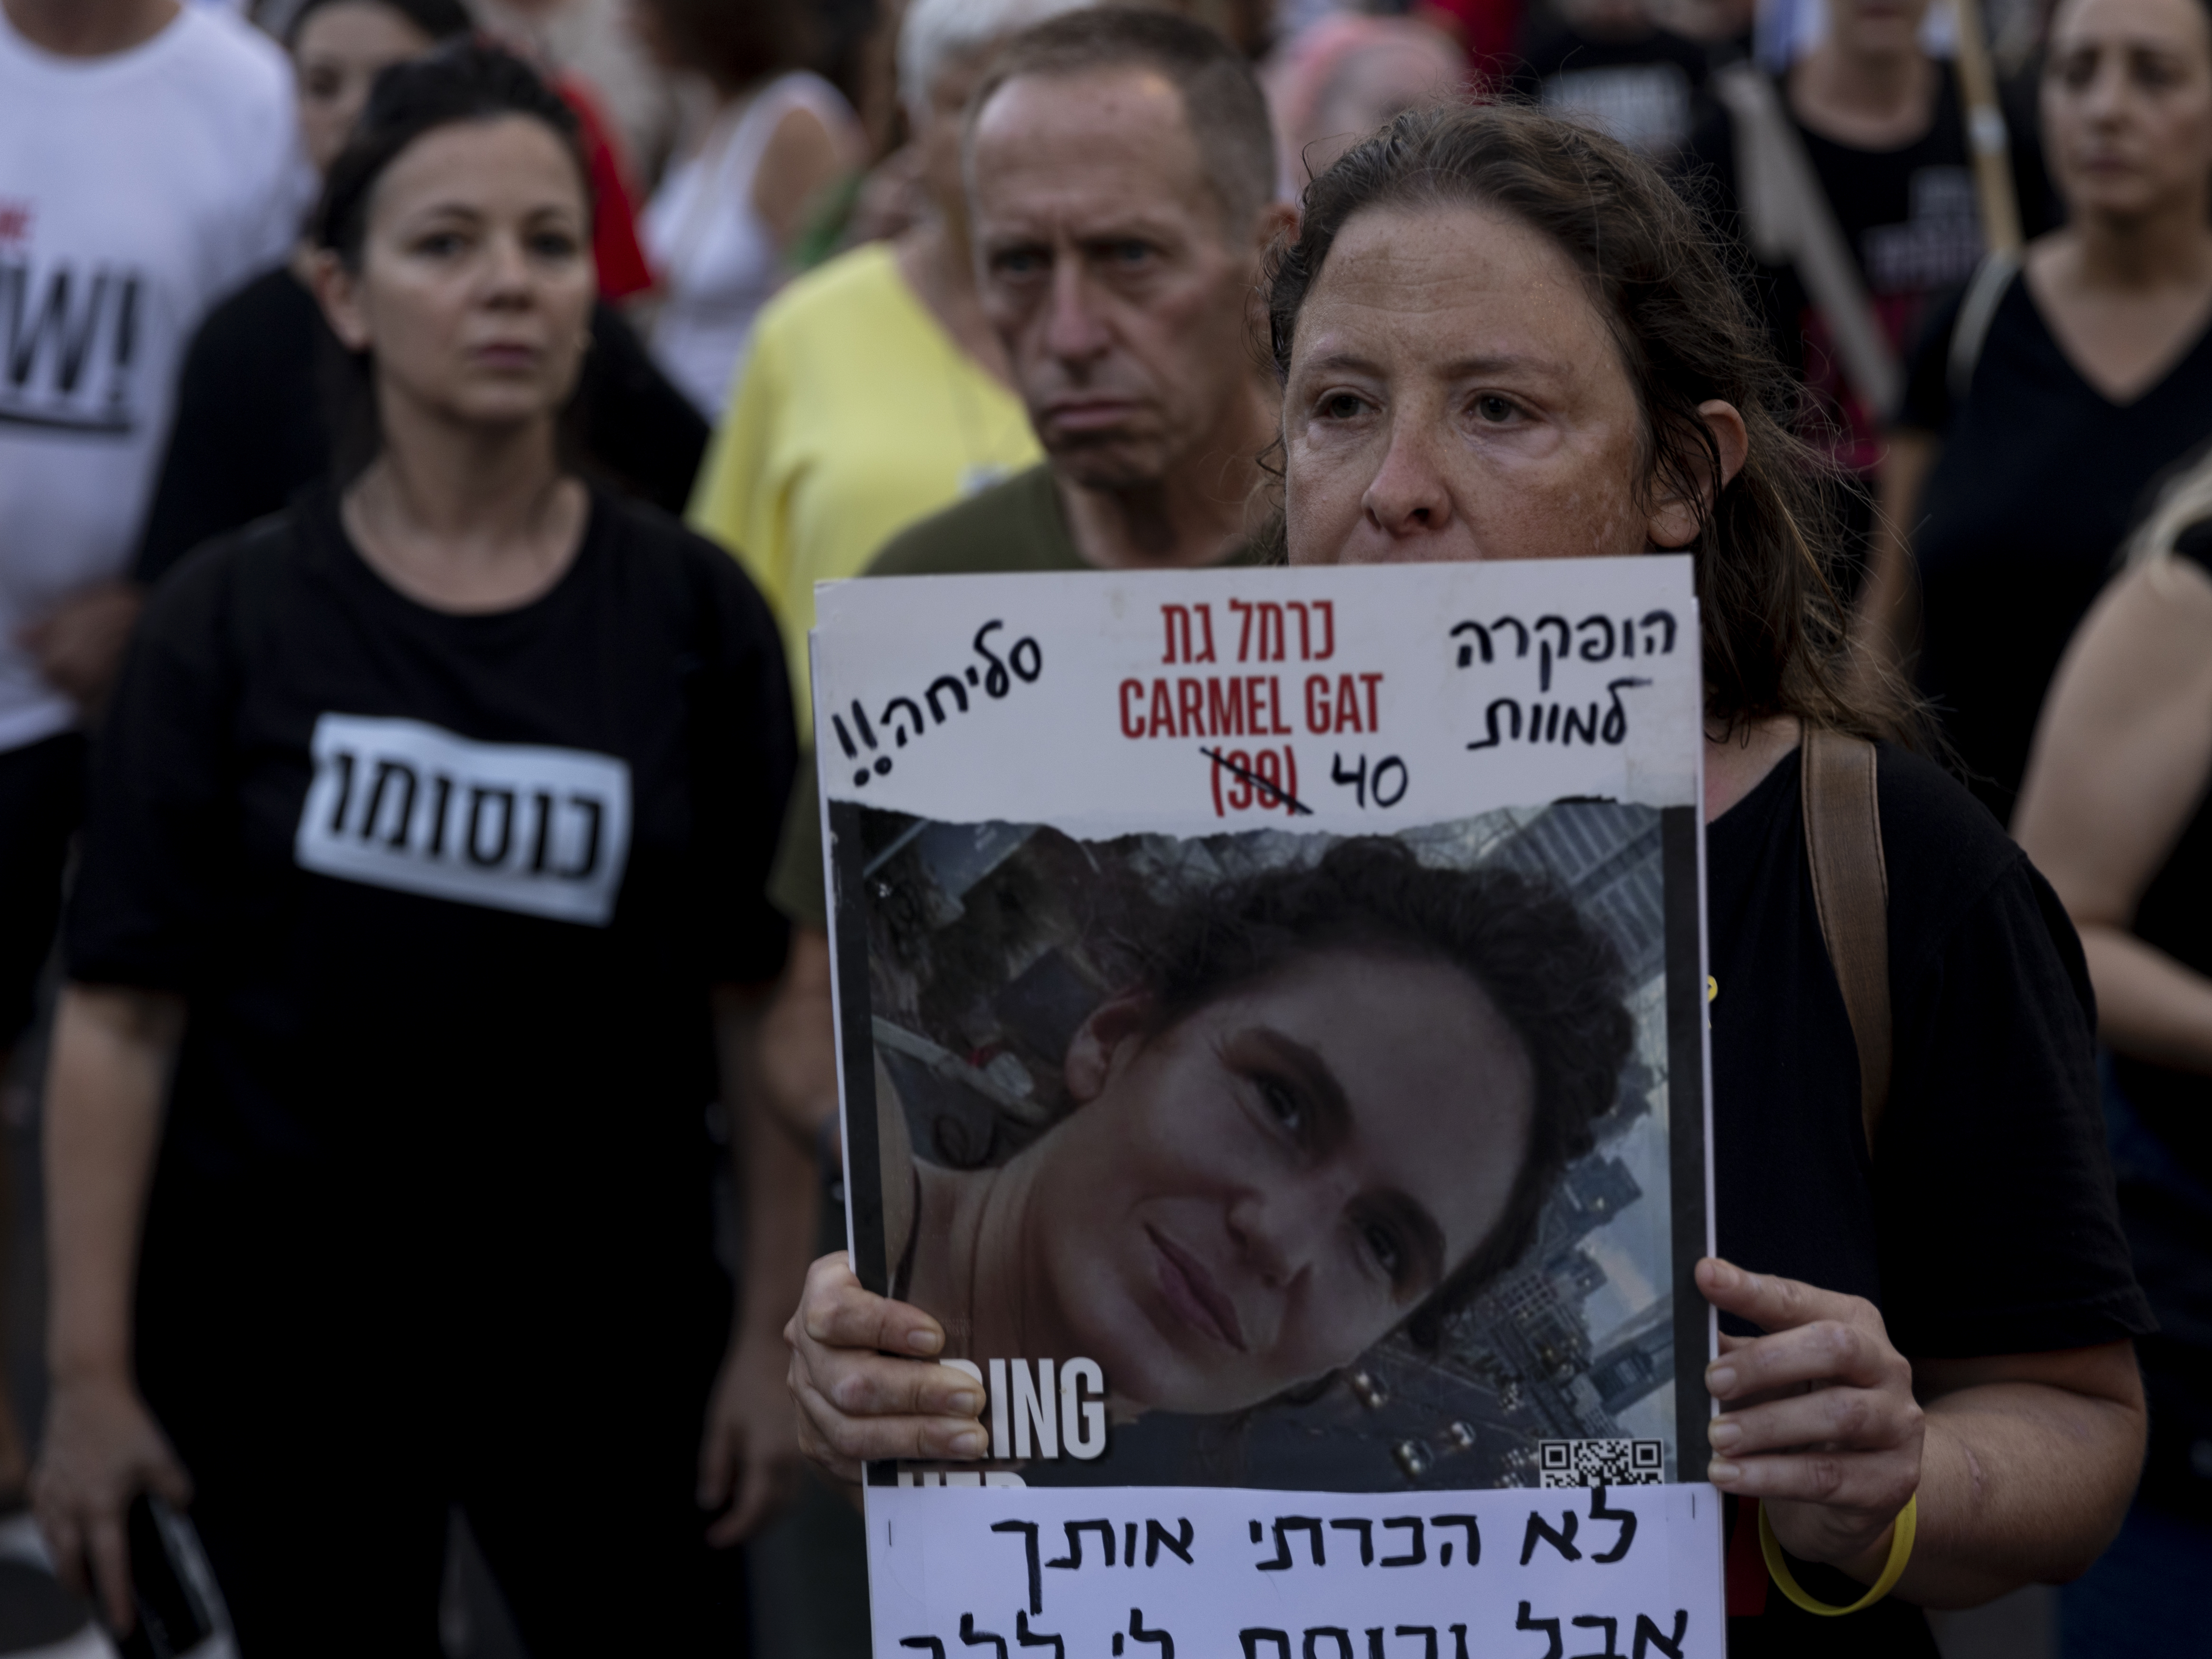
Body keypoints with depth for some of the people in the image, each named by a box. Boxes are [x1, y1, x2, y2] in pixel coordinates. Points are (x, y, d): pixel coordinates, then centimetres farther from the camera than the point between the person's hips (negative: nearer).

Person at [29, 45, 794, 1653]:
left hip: (610, 1330, 1)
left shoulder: (693, 613, -2)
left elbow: (758, 999, -2)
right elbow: (124, 1011, -5)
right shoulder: (233, 620, -4)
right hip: (281, 1336, 0)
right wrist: (90, 1369, -9)